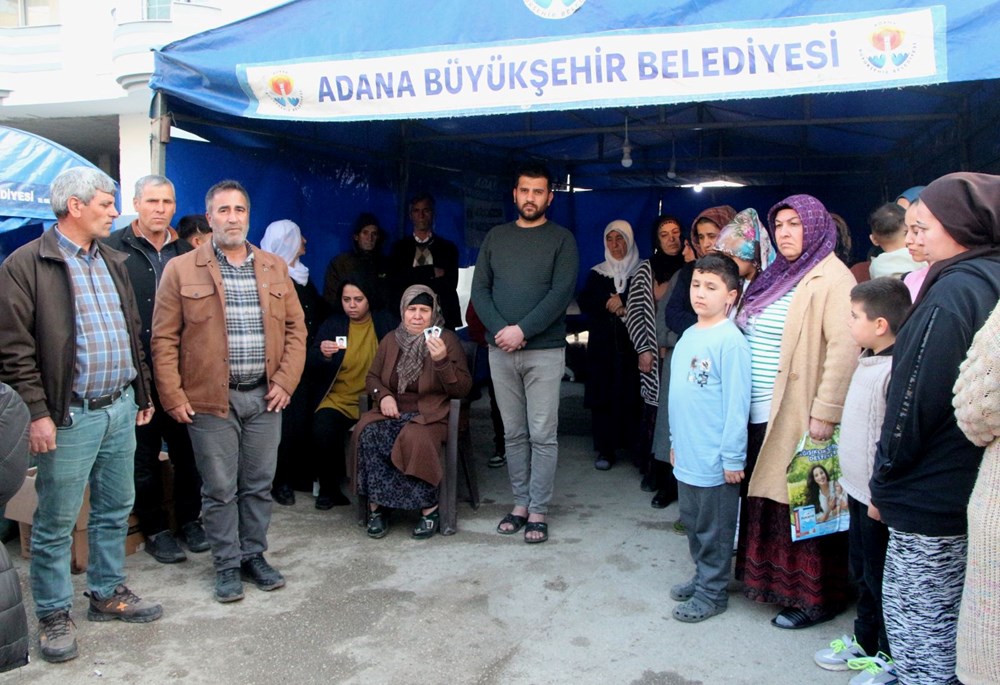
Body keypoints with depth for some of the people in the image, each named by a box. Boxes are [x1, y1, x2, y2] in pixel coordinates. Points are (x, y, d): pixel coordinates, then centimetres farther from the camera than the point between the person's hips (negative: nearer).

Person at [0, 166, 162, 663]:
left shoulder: (112, 262, 13)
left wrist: (142, 394, 17)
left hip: (120, 408, 7)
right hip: (70, 416, -7)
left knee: (115, 510, 16)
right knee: (56, 522, 5)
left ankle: (108, 594, 32)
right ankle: (54, 616, 21)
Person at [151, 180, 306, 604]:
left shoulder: (275, 268, 9)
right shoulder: (181, 270, -1)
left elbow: (296, 327, 9)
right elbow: (164, 338, -2)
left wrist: (286, 381, 0)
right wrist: (173, 396, -7)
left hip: (265, 397, 3)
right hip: (210, 399, -3)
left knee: (259, 485, 12)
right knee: (220, 489, 6)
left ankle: (254, 556, 27)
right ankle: (227, 565, 21)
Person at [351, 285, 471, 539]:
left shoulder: (447, 339, 0)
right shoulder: (391, 340, 12)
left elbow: (462, 389, -6)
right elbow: (372, 377, 21)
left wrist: (442, 361, -23)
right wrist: (383, 395, -2)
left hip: (430, 413, -3)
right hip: (393, 411, 4)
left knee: (415, 438, -36)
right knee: (368, 433, -28)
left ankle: (428, 509, -19)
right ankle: (376, 505, -17)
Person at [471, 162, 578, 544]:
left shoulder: (561, 239, 1)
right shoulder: (496, 237, 12)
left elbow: (561, 293, -10)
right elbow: (479, 289, 6)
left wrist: (522, 330, -17)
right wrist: (498, 330, -9)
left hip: (544, 351, -3)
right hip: (501, 350, 3)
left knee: (543, 435, -1)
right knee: (513, 433, 9)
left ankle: (538, 511, 8)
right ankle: (520, 503, 19)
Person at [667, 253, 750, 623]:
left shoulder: (730, 341, -17)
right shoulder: (688, 336, 8)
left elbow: (737, 403, -18)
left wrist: (732, 457, -17)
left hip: (714, 459, -8)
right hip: (687, 454, 8)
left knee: (714, 529, 7)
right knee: (693, 523, 21)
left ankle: (712, 592, 22)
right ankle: (702, 577, 37)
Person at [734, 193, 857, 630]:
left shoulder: (831, 279, -12)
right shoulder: (776, 276, 16)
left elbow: (844, 349, -20)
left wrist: (825, 413, -23)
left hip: (798, 417, -8)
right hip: (760, 413, 9)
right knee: (768, 500, 16)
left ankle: (817, 598, 16)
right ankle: (773, 580, 31)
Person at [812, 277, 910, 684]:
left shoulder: (895, 370, -23)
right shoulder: (866, 361, 8)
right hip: (858, 488, 10)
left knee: (880, 578, 6)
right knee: (861, 572, 21)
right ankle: (865, 643, 37)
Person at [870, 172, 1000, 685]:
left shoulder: (954, 292, -18)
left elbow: (913, 399, -19)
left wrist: (882, 483, -6)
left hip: (931, 500, -9)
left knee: (915, 630, 4)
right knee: (953, 627, 20)